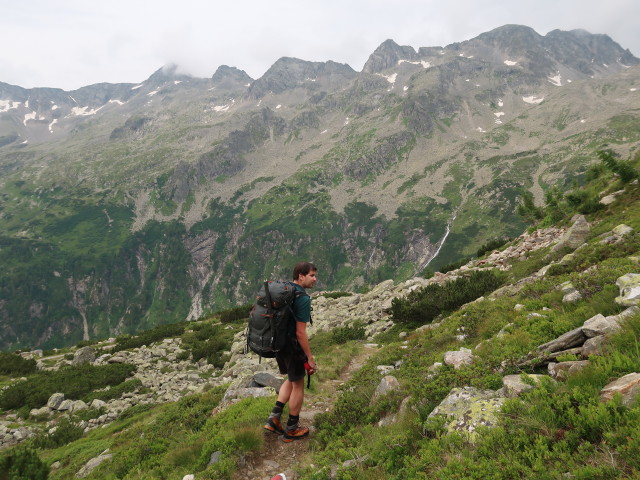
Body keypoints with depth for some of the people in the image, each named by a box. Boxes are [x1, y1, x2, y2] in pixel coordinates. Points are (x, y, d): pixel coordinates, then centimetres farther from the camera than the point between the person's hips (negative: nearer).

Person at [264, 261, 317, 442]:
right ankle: (291, 430, 23)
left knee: (291, 379, 26)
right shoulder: (303, 298, -21)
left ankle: (274, 417, 21)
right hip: (293, 346, -8)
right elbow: (300, 333, -22)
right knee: (298, 385, 10)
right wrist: (310, 358, -15)